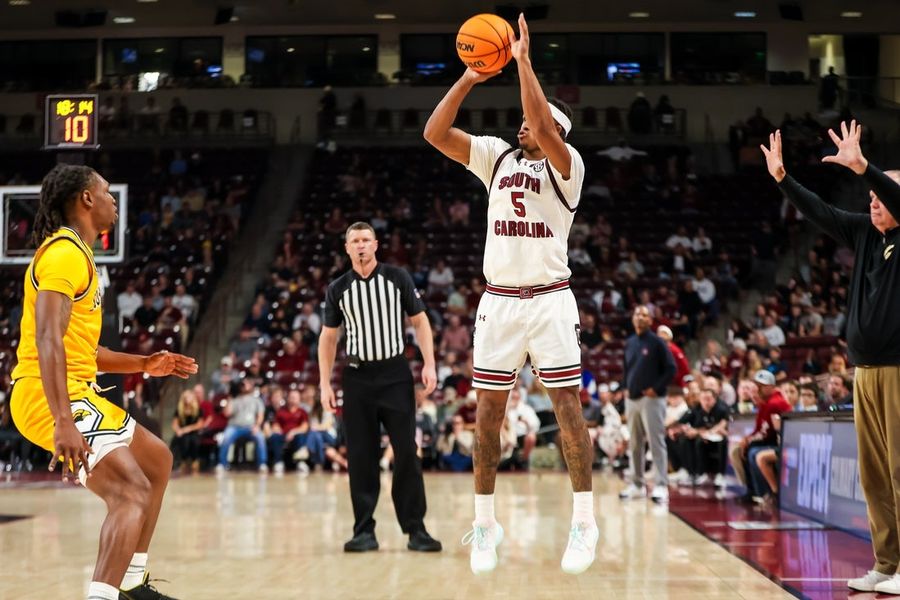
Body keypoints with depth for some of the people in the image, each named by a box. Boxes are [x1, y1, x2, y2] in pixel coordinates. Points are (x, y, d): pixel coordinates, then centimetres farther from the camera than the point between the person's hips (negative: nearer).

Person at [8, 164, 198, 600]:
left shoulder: (76, 253, 20)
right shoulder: (65, 253, -13)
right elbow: (47, 339, -26)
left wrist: (144, 364, 21)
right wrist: (63, 423, -34)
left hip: (77, 394, 11)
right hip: (51, 398, -11)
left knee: (157, 460, 22)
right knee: (132, 492, -21)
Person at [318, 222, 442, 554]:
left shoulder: (397, 277, 1)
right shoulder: (338, 289, 5)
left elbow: (419, 320, 4)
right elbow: (328, 337, 11)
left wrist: (429, 364, -7)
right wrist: (325, 383, 4)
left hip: (395, 374, -1)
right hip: (358, 377, 2)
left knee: (406, 452, -4)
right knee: (361, 457, 1)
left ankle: (415, 529, 2)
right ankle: (364, 531, 7)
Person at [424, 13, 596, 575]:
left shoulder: (566, 165, -5)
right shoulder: (498, 156, 9)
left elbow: (543, 129, -26)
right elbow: (435, 133, 0)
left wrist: (523, 60, -21)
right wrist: (470, 78, -7)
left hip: (550, 298, -4)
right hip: (499, 299, 4)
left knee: (569, 409, -3)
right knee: (489, 412, 5)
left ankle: (585, 522, 6)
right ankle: (485, 524, 14)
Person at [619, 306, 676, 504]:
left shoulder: (656, 342, -5)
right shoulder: (629, 343, 12)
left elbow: (671, 368, -8)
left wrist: (656, 388, -13)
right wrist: (627, 388, 10)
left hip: (652, 399, -7)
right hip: (632, 398, 7)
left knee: (656, 443, -10)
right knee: (634, 444, 10)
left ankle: (661, 486, -12)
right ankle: (637, 484, 18)